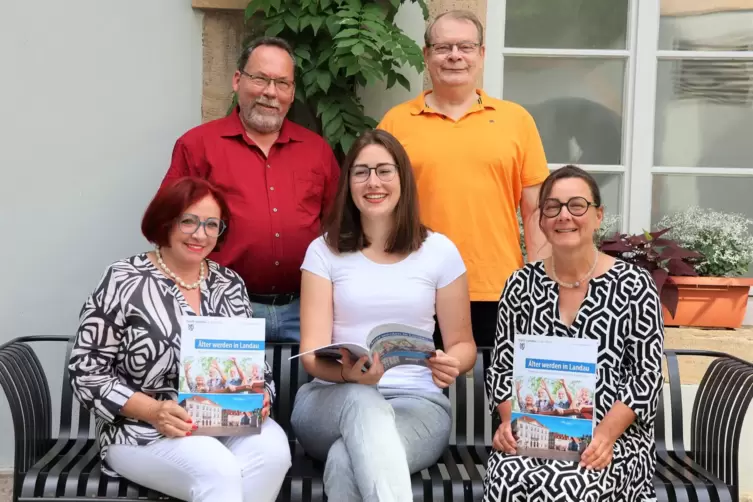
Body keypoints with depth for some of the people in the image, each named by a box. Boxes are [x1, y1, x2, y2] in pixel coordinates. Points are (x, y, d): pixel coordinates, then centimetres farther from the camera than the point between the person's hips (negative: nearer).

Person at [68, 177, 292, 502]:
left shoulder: (230, 285, 10)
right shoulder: (124, 281, -4)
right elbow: (86, 372, -6)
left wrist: (259, 396, -10)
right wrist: (152, 411, -20)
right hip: (142, 430, -4)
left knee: (273, 451, -28)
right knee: (218, 470, -35)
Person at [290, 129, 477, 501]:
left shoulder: (439, 251, 6)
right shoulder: (324, 251, 6)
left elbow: (462, 343, 12)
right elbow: (313, 351, -1)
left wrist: (451, 365, -14)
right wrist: (347, 374, -25)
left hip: (418, 403, -1)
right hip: (333, 400, 1)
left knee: (345, 462, -37)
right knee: (362, 401, -39)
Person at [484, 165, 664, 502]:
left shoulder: (634, 284, 0)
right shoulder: (522, 284, 8)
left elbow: (647, 376, -3)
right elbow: (502, 366, 10)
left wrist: (606, 432, -17)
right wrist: (509, 420, -8)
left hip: (616, 436, -2)